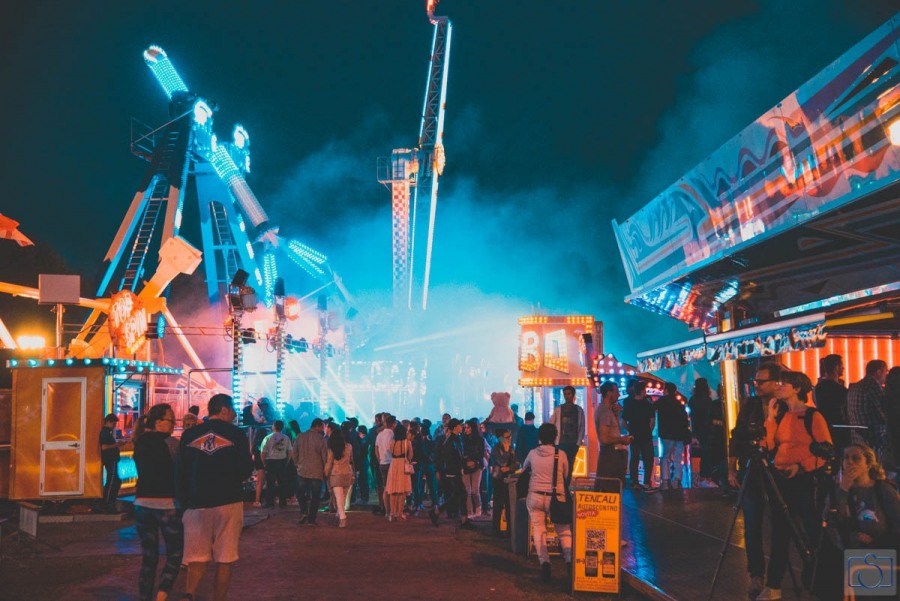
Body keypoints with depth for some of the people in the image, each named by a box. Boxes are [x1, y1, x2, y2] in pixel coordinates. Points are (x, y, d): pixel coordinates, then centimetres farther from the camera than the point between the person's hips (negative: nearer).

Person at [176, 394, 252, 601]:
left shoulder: (189, 434, 6)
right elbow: (245, 470, -6)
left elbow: (180, 473, 7)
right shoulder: (235, 434, -3)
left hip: (197, 504, 2)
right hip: (229, 502, -2)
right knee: (225, 560, 7)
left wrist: (184, 502, 16)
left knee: (198, 557, 6)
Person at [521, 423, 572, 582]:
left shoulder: (533, 453, 1)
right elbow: (566, 476, 12)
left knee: (539, 529, 4)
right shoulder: (561, 455, -4)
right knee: (564, 530, 8)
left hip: (535, 496, 1)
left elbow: (523, 468, 22)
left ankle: (544, 561, -15)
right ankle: (569, 559, -12)